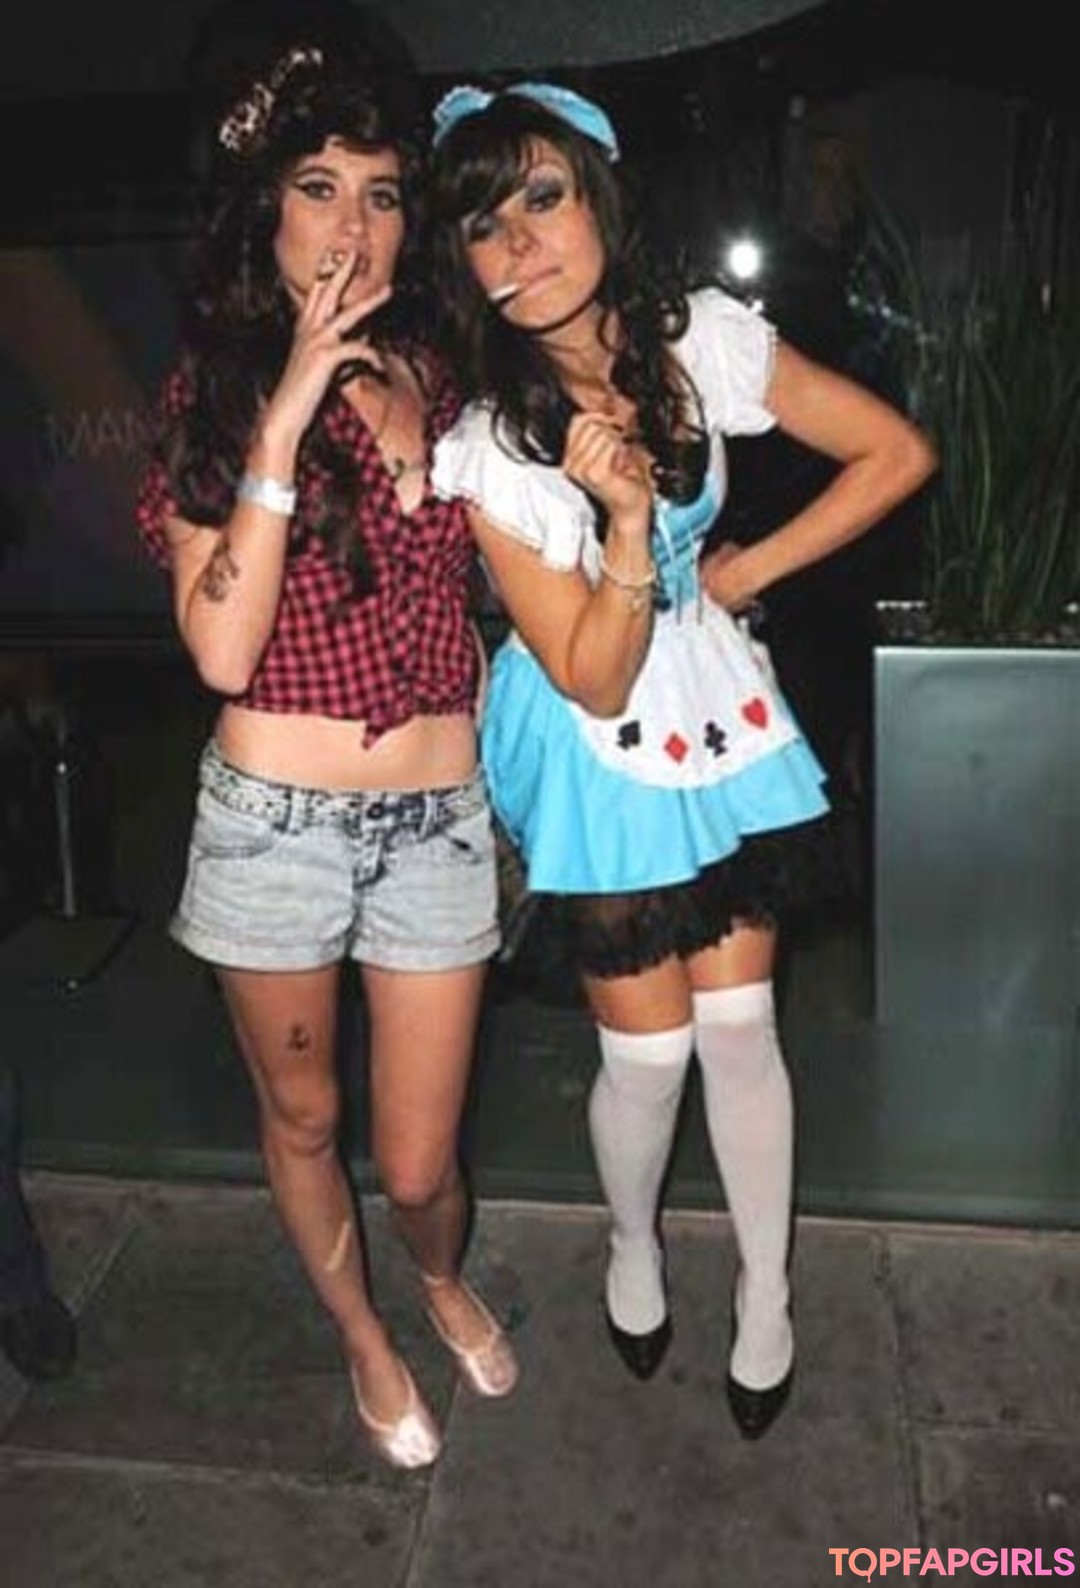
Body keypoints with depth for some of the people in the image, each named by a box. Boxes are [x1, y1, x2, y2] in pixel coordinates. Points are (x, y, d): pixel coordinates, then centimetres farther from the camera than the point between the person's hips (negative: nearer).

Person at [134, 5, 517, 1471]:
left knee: (419, 1164, 10)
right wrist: (288, 410, -21)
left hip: (438, 823, 2)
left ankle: (445, 1279, 48)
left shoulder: (439, 378, 4)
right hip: (275, 821, -1)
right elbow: (221, 649, -19)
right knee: (301, 1117, 19)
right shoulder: (217, 389, -5)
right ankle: (364, 1338, 48)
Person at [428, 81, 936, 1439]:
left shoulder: (703, 340, -12)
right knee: (648, 1049, 3)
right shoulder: (484, 447, -20)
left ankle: (766, 1292, 31)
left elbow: (897, 452, -2)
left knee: (739, 1025, 8)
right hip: (599, 753, -2)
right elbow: (595, 680, -19)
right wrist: (628, 515, -32)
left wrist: (748, 571, -4)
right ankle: (633, 1247, 37)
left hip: (722, 715, 3)